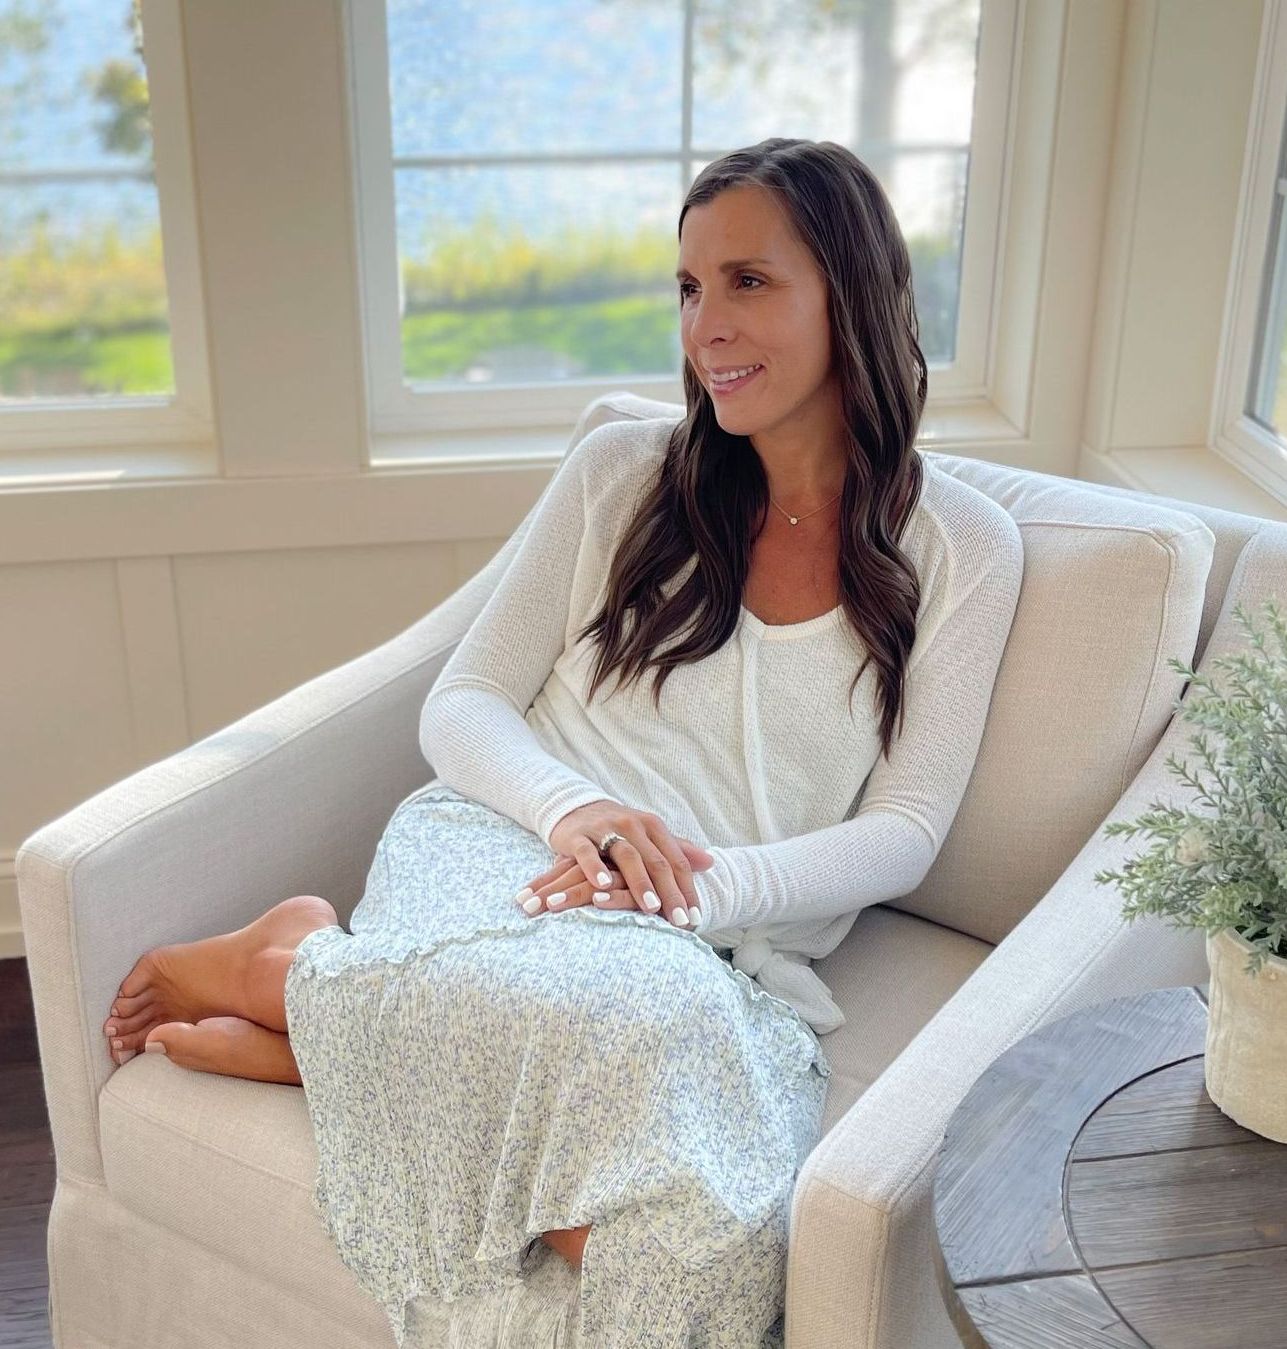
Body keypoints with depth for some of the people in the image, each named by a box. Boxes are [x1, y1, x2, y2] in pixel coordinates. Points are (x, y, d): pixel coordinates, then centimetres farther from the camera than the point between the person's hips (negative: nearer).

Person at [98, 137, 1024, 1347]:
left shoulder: (962, 550, 7)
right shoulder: (623, 472, 9)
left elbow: (903, 830, 2)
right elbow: (459, 709, 7)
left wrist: (703, 886, -16)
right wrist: (575, 807, -15)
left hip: (722, 959, 2)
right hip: (505, 854, -1)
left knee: (721, 1240, -34)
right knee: (630, 1007, -40)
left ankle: (321, 1035, -15)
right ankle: (293, 965, -13)